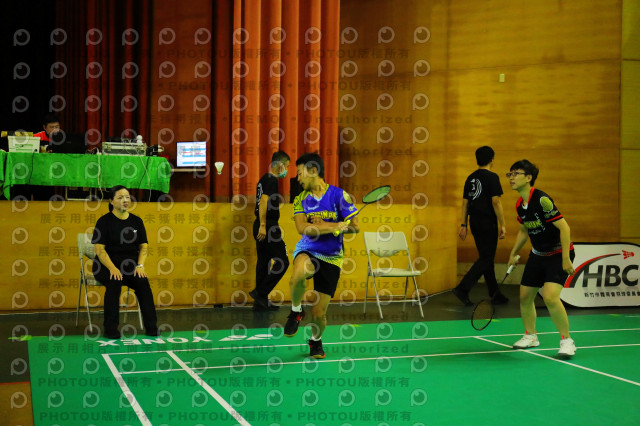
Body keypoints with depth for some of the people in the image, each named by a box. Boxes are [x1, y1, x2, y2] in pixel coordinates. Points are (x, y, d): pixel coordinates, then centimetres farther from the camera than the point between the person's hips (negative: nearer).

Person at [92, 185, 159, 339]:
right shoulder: (104, 221, -5)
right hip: (106, 266, -3)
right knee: (115, 281, -35)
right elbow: (100, 249, -11)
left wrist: (140, 266, -13)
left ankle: (152, 328, -25)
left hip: (130, 265, 3)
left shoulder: (137, 221, 8)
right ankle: (110, 329, -26)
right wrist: (112, 268, -27)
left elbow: (143, 247, 6)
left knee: (142, 282, -28)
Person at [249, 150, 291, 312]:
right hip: (268, 227, -10)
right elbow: (263, 201, -23)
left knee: (263, 262, 12)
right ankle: (260, 292, -6)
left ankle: (260, 302, 16)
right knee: (282, 262, -5)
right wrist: (263, 226, -26)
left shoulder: (264, 179, 16)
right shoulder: (271, 180, -13)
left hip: (262, 227, 10)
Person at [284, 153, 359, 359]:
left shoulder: (339, 195, -4)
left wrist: (321, 225, -14)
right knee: (299, 272, -38)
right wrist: (335, 226, -21)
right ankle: (296, 311, -9)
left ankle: (316, 340, 35)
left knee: (318, 313, 0)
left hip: (331, 258, 0)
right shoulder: (300, 199, 2)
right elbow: (302, 228, -13)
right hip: (307, 251, 1)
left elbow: (354, 226, -5)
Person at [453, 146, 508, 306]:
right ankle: (462, 288, -14)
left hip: (474, 222, 8)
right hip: (488, 223, -8)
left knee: (486, 258, 14)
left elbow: (465, 202, 13)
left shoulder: (470, 178, 11)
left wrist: (463, 224, 16)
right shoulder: (492, 177, -10)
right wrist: (502, 225, -12)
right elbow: (496, 202, -15)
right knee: (486, 259, -3)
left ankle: (495, 294, 21)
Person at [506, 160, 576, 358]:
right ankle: (530, 336, 32)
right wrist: (513, 253, 21)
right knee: (525, 296, 10)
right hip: (537, 254, 8)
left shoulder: (541, 200, -24)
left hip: (559, 253, -8)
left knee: (550, 297, -23)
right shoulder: (519, 205, 1)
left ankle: (566, 340, -7)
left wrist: (565, 259, -25)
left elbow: (564, 227, -24)